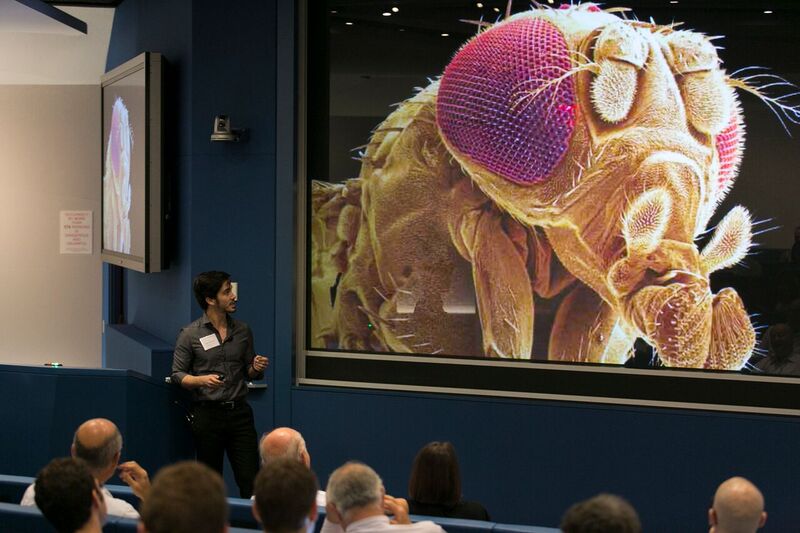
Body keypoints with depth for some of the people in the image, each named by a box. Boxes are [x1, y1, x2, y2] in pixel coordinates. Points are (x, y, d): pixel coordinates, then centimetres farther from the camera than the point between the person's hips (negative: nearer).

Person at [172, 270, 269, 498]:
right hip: (207, 414, -3)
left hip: (239, 412, 3)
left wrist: (256, 368, -6)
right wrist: (202, 380, -19)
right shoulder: (190, 334, -2)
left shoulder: (243, 331, 9)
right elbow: (177, 374, -1)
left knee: (251, 481, -4)